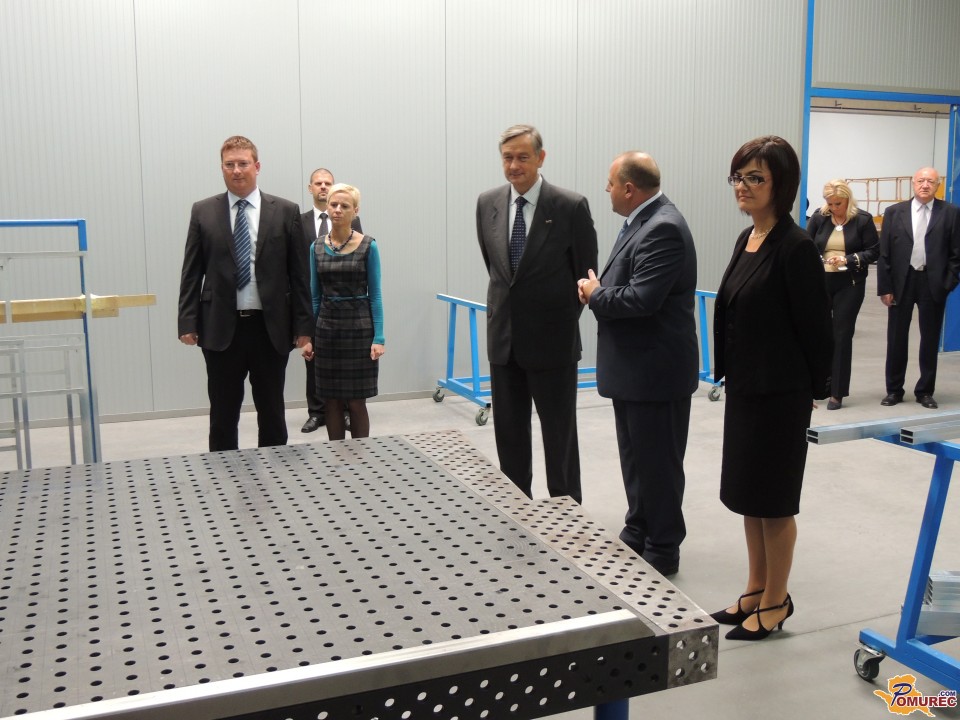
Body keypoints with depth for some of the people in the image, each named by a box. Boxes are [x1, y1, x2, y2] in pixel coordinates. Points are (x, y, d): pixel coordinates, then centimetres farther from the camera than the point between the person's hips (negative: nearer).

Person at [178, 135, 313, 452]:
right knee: (222, 416, 8)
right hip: (221, 328, 0)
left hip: (271, 327, 0)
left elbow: (299, 273, 2)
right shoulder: (203, 212, 5)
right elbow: (192, 273, 4)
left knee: (272, 414, 10)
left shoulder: (286, 211, 2)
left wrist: (303, 327, -2)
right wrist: (187, 323, -4)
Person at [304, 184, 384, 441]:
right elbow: (314, 295, 9)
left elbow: (375, 294, -5)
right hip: (327, 328, 3)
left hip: (359, 326, -3)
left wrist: (378, 337, -11)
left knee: (356, 401, 1)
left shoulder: (368, 246, -5)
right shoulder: (317, 247, 5)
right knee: (332, 401, 8)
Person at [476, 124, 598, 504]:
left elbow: (586, 273, -1)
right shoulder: (487, 203, 2)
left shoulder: (571, 206, -11)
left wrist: (564, 319, 4)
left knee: (559, 433, 6)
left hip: (552, 339, -4)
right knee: (508, 432, 13)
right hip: (504, 337, 4)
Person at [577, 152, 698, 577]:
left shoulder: (663, 228, -21)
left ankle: (662, 552, 17)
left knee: (657, 463, 3)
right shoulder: (642, 221, 11)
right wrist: (598, 290, -3)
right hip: (634, 366, 10)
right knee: (636, 458, 19)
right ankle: (637, 536, 34)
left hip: (655, 369, -10)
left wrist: (595, 294, -11)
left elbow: (641, 299, -28)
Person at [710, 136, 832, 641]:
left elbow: (815, 327, -14)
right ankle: (755, 590, 32)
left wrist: (815, 390, -7)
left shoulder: (795, 248, -17)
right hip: (744, 387, 9)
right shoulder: (747, 239, 8)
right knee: (747, 494, 17)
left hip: (780, 395, -8)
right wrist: (730, 374, 15)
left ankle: (776, 602, 21)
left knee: (772, 499, 4)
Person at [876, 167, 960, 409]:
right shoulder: (894, 212, 3)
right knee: (896, 338, 7)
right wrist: (885, 287, -4)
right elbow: (884, 253, 2)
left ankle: (925, 391, 18)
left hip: (933, 284, -1)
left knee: (930, 339, 7)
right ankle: (894, 389, 18)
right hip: (901, 282, 1)